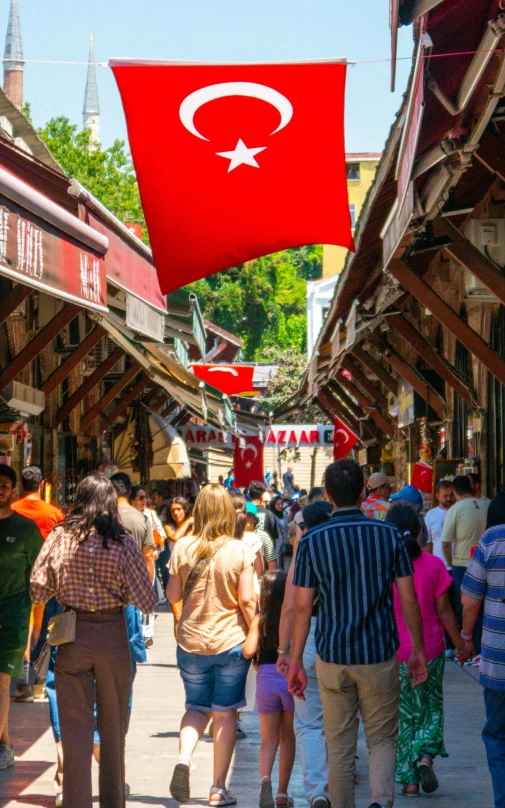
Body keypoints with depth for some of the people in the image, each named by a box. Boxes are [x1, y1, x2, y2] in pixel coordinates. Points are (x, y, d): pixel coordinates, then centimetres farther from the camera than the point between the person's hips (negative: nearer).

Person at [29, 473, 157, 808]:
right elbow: (147, 601, -9)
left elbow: (38, 591, -1)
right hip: (113, 633, -1)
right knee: (113, 729, 15)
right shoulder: (123, 543, -11)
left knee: (75, 729, 7)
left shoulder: (60, 537, -6)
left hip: (71, 637, 1)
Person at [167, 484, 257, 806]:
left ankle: (184, 758, -8)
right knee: (225, 713, 8)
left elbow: (173, 595, 1)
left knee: (196, 707, 18)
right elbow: (247, 601, -10)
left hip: (191, 642, 2)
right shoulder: (240, 551, -9)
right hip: (231, 641, -2)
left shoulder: (183, 548, -3)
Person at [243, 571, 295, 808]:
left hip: (266, 678, 0)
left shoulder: (259, 620, -2)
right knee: (287, 737, 15)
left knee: (268, 738, 8)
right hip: (291, 679, 0)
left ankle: (265, 778, -20)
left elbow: (248, 651, -8)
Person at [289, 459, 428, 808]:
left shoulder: (312, 541, -5)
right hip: (380, 656, 0)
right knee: (382, 739, 10)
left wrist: (295, 661, 3)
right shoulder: (390, 535, -4)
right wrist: (419, 651, 9)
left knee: (339, 747, 12)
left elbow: (302, 608, -4)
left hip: (333, 658, 0)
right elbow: (409, 601, -2)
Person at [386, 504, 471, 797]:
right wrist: (460, 643, 10)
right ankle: (426, 754, -8)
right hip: (430, 650, 0)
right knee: (431, 708, 17)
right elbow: (444, 610, -2)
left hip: (393, 651, 0)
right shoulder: (433, 565, -6)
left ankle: (409, 779, 9)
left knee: (403, 715, 10)